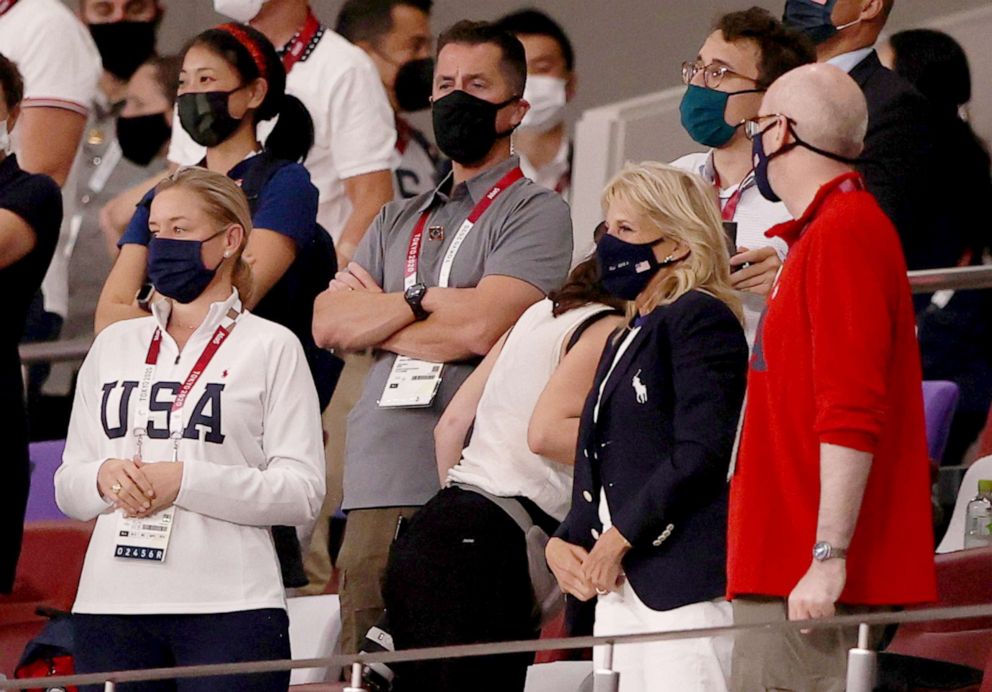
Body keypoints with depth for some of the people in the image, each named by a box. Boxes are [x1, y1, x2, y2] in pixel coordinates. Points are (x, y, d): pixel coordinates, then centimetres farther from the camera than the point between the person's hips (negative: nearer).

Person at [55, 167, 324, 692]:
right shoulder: (114, 345, 18)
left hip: (229, 609, -4)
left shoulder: (271, 348, 5)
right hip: (110, 605, 4)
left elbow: (302, 491, -5)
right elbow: (68, 487, 17)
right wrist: (105, 477, -6)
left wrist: (185, 481, -15)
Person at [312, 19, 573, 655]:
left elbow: (480, 327, -11)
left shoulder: (535, 213, 3)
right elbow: (327, 323, 11)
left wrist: (374, 317, 3)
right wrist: (421, 301, -3)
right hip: (379, 485, 6)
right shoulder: (398, 222, 24)